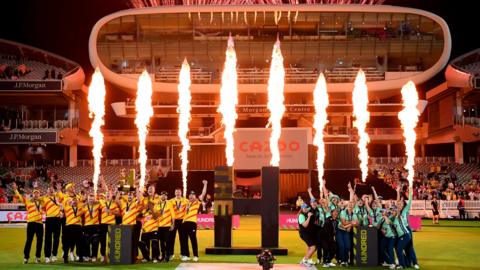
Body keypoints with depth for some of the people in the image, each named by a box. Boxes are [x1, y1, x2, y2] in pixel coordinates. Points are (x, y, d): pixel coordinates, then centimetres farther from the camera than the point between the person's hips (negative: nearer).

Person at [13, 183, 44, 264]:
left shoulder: (41, 202, 18)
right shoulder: (28, 200, 8)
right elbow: (20, 197, -1)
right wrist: (15, 190, -13)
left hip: (40, 222, 4)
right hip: (31, 222, -4)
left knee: (40, 240, 5)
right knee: (29, 240, -3)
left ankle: (37, 257, 15)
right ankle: (26, 257, 3)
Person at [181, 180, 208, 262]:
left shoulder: (197, 202, 5)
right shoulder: (187, 203, 20)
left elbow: (203, 194, -5)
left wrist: (205, 184, -9)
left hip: (192, 222, -6)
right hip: (185, 222, 6)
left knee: (193, 239, -4)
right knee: (184, 240, 6)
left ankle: (195, 256, 1)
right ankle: (186, 255, 14)